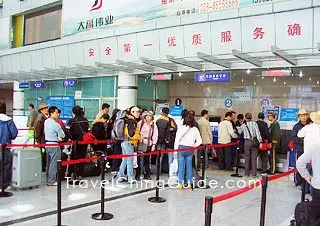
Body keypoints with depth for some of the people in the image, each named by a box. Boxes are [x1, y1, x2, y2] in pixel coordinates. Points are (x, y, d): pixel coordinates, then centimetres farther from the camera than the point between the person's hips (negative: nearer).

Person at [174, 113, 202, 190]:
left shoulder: (181, 128, -8)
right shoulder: (195, 129, 0)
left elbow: (177, 140, -8)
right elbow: (199, 141, 1)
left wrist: (175, 150, -3)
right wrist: (193, 146, 13)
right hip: (190, 149, 2)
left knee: (181, 166, 3)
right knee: (189, 166, 11)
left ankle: (180, 184, 7)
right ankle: (189, 184, 17)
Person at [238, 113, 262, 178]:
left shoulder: (243, 125, 2)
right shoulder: (254, 123, -4)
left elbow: (239, 132, 12)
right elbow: (258, 133, -10)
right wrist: (260, 141, -10)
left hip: (247, 142, 1)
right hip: (254, 141, -1)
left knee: (247, 158, 11)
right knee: (254, 158, 4)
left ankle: (247, 173, 17)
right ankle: (254, 174, 6)